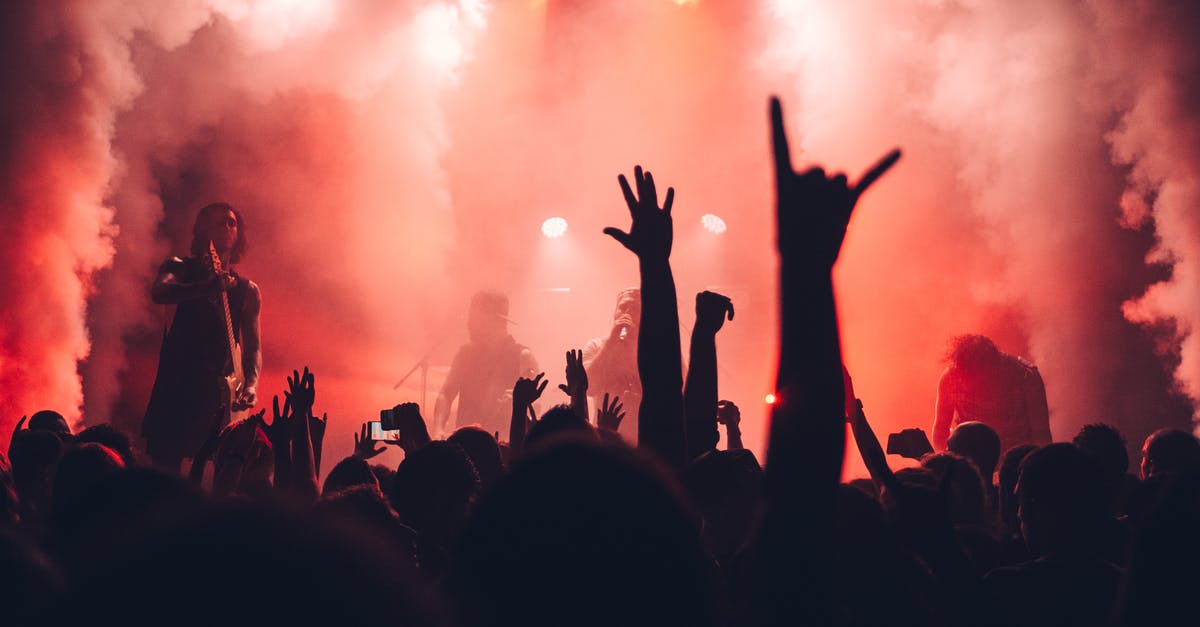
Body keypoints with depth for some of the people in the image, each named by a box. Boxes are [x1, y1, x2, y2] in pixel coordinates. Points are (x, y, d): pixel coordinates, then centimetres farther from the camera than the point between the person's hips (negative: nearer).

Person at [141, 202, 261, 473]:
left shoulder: (246, 290, 13)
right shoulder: (180, 269, 6)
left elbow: (253, 347, 9)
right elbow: (159, 293, -17)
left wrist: (249, 386, -11)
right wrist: (209, 287, -32)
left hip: (220, 390, 2)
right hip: (175, 387, -2)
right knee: (165, 464, -7)